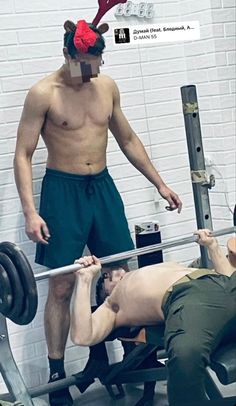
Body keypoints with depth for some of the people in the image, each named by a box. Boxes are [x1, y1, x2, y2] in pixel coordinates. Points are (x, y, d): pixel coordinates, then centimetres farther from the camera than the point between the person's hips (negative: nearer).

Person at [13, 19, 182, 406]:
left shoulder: (107, 87, 5)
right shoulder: (43, 94, -11)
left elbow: (128, 139, 16)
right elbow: (23, 155, -11)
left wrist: (160, 184, 15)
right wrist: (30, 212, -20)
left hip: (103, 186, 5)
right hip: (63, 190, -5)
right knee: (61, 286, -3)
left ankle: (105, 355, 23)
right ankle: (57, 375, 8)